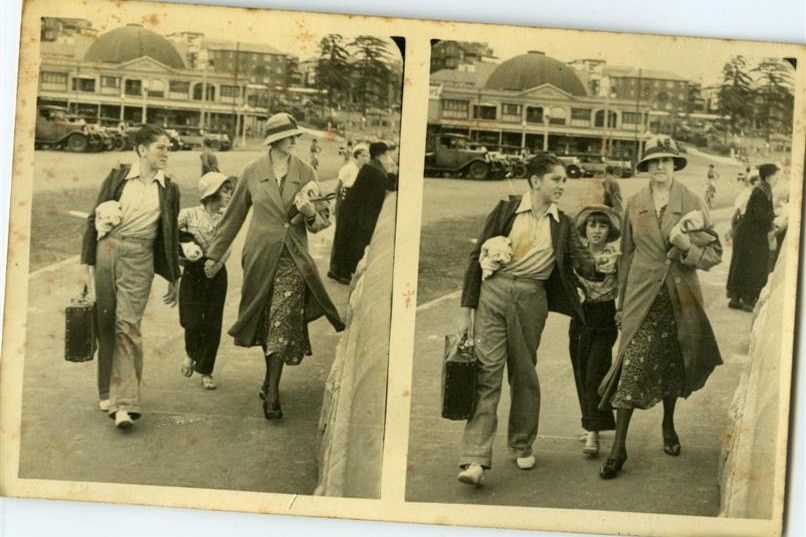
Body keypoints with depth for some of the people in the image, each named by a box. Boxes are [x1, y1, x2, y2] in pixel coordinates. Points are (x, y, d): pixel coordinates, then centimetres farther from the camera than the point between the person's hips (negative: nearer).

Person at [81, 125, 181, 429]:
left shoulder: (169, 189, 9)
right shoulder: (118, 176, 4)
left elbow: (170, 236, 15)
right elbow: (95, 218, 5)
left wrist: (173, 278, 15)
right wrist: (89, 262, -1)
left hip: (139, 259, -1)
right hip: (107, 251, 1)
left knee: (127, 325, -11)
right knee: (106, 324, 6)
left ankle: (124, 403, -12)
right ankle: (107, 391, 23)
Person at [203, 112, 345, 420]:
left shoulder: (305, 173, 1)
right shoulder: (253, 172, 0)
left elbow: (321, 223, 4)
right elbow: (233, 216, 8)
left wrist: (311, 212, -19)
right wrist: (214, 254, 11)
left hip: (292, 259, -1)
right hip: (260, 256, 1)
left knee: (283, 324, -8)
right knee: (264, 323, 10)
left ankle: (271, 392, -3)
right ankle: (272, 379, 31)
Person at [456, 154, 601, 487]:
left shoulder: (562, 224, 11)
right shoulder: (507, 210, 2)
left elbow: (585, 265, 3)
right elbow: (477, 256, 3)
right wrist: (467, 308, -1)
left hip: (531, 300, 3)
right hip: (494, 292, -2)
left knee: (524, 373, 10)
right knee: (487, 372, -9)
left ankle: (523, 445, 29)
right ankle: (475, 460, -11)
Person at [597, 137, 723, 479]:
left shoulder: (692, 203, -1)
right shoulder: (635, 205, 3)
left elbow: (714, 253, -2)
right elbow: (627, 255, 9)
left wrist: (686, 244, -21)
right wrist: (621, 302, 10)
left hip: (679, 300, 0)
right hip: (643, 299, 0)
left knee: (673, 367, 14)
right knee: (631, 368, -8)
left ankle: (668, 425, 39)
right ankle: (618, 447, -3)